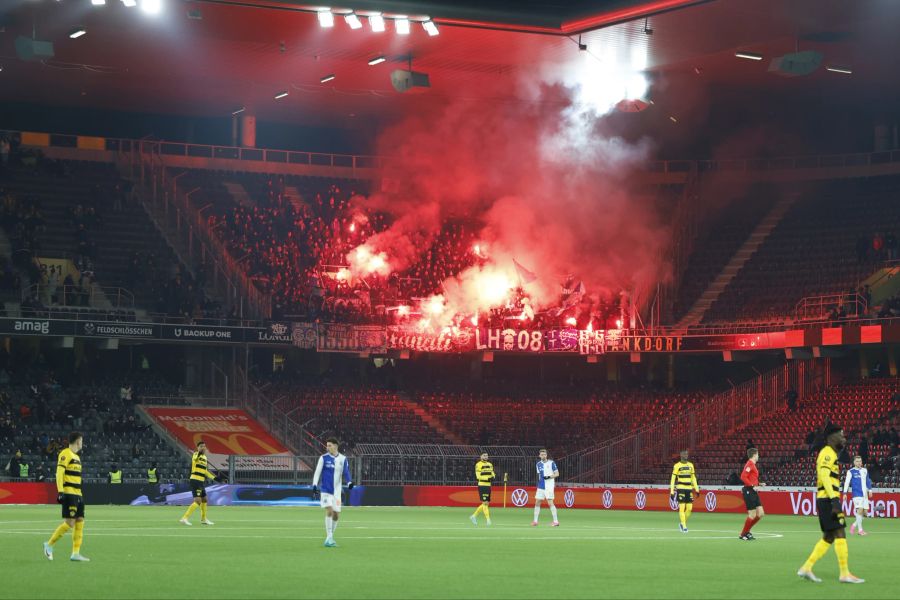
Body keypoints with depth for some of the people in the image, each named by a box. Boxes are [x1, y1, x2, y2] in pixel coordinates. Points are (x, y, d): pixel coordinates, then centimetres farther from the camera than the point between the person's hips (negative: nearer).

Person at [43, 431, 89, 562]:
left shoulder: (76, 457, 19)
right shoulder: (65, 454, -8)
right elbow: (59, 473, -15)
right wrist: (60, 492, -21)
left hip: (77, 494, 9)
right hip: (68, 493, -9)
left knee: (80, 522, 3)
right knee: (69, 522, -11)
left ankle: (76, 553, 3)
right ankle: (49, 544, 1)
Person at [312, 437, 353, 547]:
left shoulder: (343, 459, 4)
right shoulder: (323, 458, -2)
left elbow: (346, 473, 2)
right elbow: (317, 472, -2)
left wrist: (349, 482, -17)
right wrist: (315, 485, -13)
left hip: (337, 491, 3)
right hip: (325, 490, -3)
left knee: (336, 515, 5)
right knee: (329, 511, -19)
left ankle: (329, 538, 22)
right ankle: (329, 537, -15)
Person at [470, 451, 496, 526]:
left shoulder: (490, 464, 16)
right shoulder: (478, 465, -7)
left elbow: (492, 474, 18)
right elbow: (478, 476, -14)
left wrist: (493, 477, -6)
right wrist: (487, 479, -26)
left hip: (488, 486, 8)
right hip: (482, 485, -8)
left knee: (487, 503, 10)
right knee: (485, 503, -11)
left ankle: (474, 516, 22)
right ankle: (488, 519, -10)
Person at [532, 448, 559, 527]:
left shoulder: (551, 463, -6)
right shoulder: (539, 464, 10)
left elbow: (557, 474, -6)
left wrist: (549, 477, -19)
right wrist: (539, 481, 14)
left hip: (549, 486, -6)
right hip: (541, 486, 6)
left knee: (550, 503, -12)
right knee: (537, 503, 5)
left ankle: (556, 521, -8)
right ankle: (535, 521, 13)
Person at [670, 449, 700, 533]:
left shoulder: (690, 465, 12)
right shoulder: (677, 466, -2)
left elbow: (693, 478, 19)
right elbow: (673, 479, -3)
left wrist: (696, 489, 14)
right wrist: (672, 491, -8)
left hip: (689, 489, 5)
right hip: (680, 488, -5)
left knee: (689, 508, 1)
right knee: (682, 508, -7)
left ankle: (682, 524, 19)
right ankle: (684, 526, -3)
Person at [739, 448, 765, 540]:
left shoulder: (753, 465, 17)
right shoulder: (749, 464, -12)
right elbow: (743, 477, -22)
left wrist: (759, 484, 8)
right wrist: (753, 486, -23)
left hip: (753, 492, 10)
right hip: (749, 492, -10)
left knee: (760, 514, 8)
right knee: (752, 515, -6)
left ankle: (746, 531, 18)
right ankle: (743, 534, 7)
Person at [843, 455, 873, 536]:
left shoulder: (865, 470, 14)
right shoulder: (851, 471, -1)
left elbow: (868, 480, 22)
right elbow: (847, 482, -5)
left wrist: (870, 489, 13)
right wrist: (845, 493, -11)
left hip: (864, 494, 6)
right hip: (857, 494, -6)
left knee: (865, 512, 4)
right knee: (860, 510, -16)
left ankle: (854, 525, 24)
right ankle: (860, 530, -9)